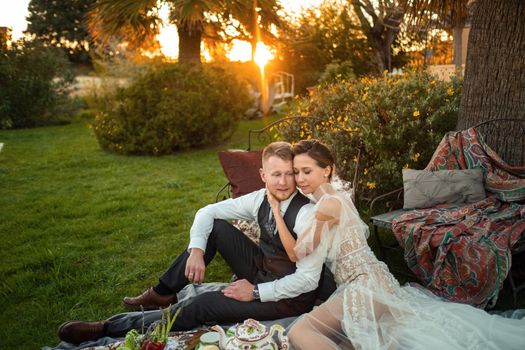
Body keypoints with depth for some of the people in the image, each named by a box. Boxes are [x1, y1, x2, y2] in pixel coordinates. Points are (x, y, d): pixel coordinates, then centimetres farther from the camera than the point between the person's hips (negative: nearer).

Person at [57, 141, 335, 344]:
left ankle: (107, 329, -6)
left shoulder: (306, 214, -26)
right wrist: (196, 251, -17)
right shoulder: (260, 199, -6)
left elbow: (308, 279, -26)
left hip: (289, 296, -6)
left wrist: (255, 292, -22)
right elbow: (207, 212, -1)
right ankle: (162, 294, 7)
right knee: (214, 227, -6)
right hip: (263, 271, 7)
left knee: (203, 306, -19)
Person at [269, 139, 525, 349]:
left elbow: (297, 253, -7)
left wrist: (276, 209, -3)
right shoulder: (323, 202, 18)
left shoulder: (330, 202, -11)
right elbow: (296, 251, 17)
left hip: (364, 286, -10)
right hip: (368, 285, 10)